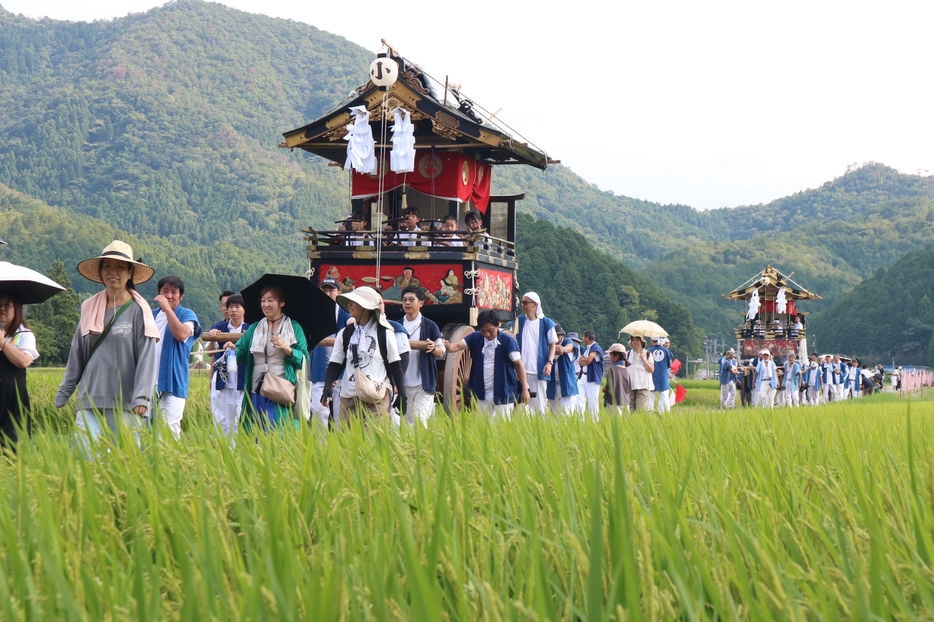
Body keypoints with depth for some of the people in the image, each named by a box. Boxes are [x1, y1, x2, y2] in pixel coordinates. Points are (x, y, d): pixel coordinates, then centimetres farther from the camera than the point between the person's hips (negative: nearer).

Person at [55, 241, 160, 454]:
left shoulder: (138, 310, -2)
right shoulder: (90, 309, 10)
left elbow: (146, 357, -8)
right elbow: (76, 356, 13)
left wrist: (141, 397, -18)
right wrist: (63, 394, 10)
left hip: (125, 403, -3)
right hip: (89, 400, 3)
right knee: (86, 456, -5)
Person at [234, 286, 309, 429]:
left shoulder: (294, 328, 4)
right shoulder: (254, 328, 15)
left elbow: (304, 359, -3)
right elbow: (239, 353, 6)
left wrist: (286, 348, -16)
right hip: (257, 393, 4)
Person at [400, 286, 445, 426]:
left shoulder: (429, 326, -1)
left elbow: (441, 353, 1)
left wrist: (433, 348, -22)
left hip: (423, 384, -3)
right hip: (403, 384, 4)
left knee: (419, 421, -13)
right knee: (408, 422, 7)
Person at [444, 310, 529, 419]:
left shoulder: (507, 340, -9)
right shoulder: (476, 338, 2)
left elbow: (518, 364, -8)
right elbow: (458, 346, -9)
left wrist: (525, 389, -11)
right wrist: (447, 346, -32)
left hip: (503, 394, -4)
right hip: (482, 394, 4)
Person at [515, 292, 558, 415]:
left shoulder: (546, 323, 3)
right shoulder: (519, 321, 9)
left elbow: (553, 344, 6)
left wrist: (550, 362, -8)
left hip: (539, 371, -2)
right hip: (522, 370, 2)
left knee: (539, 406, 0)